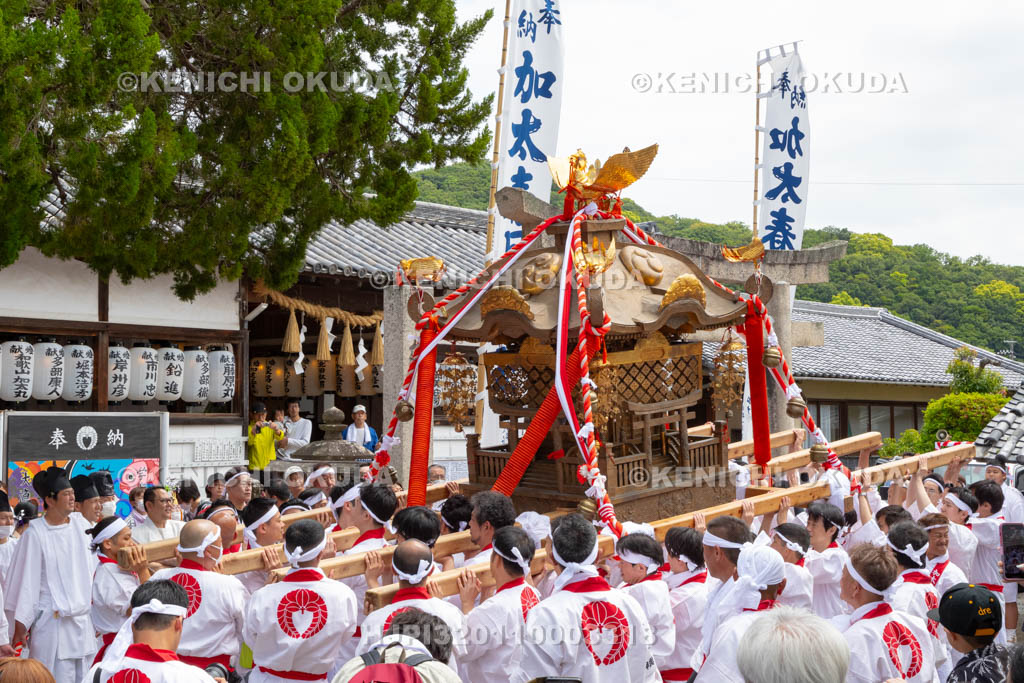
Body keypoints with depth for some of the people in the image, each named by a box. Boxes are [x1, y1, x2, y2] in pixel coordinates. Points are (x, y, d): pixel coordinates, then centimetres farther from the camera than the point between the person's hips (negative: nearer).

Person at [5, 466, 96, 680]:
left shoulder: (80, 527, 6)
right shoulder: (35, 533, -9)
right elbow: (26, 580, -8)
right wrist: (20, 624, -7)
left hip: (83, 620, 5)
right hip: (52, 620, -5)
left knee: (84, 676, 8)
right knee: (59, 676, -4)